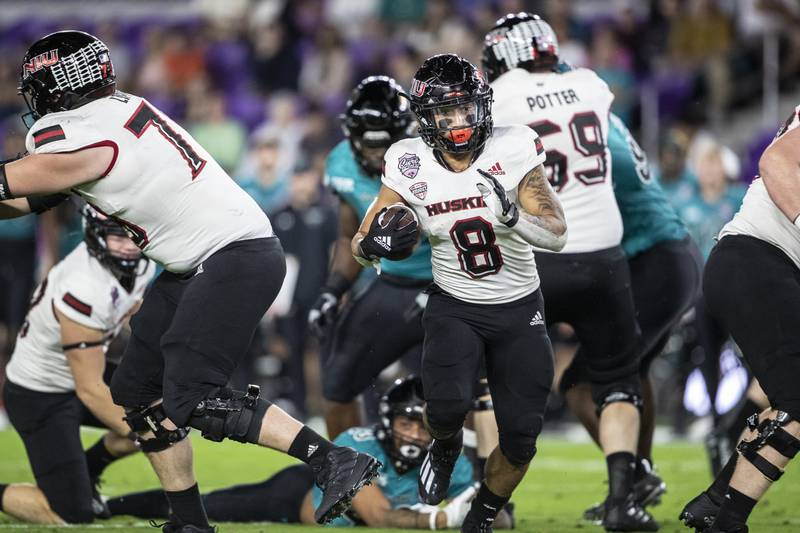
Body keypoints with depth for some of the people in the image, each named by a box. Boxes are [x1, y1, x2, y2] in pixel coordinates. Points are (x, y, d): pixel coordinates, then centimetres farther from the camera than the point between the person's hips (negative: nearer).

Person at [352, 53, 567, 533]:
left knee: (520, 441, -3)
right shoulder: (410, 165, -13)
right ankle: (446, 448, 12)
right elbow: (360, 245, -6)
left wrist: (512, 212, -39)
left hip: (519, 311, 0)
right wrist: (374, 243, -30)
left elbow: (557, 235, -20)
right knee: (448, 405, -27)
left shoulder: (512, 150, -17)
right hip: (454, 308, 0)